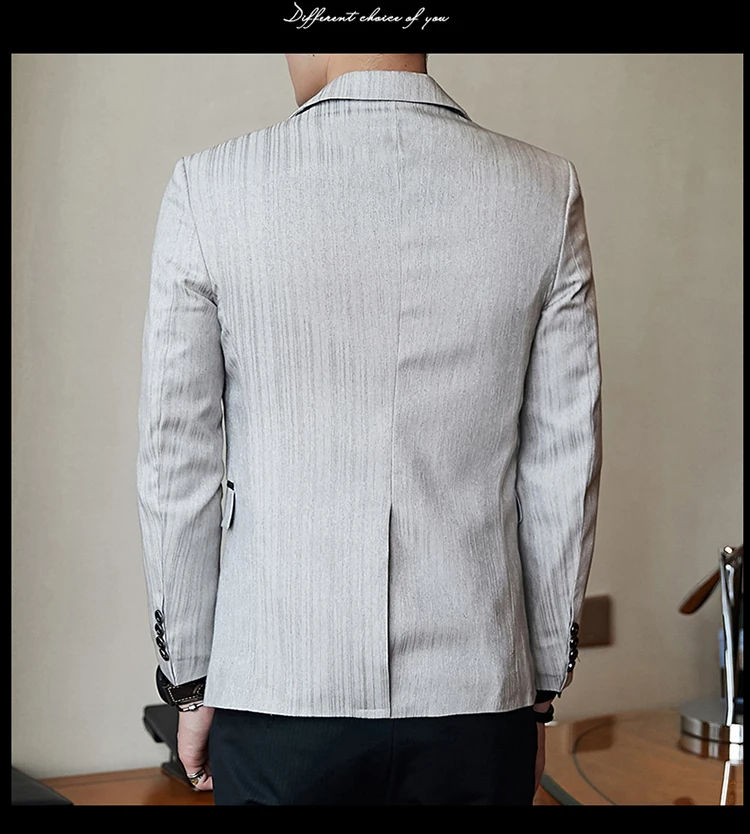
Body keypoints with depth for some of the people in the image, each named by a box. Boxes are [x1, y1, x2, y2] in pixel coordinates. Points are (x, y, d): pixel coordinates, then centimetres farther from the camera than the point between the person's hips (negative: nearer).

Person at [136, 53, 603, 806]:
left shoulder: (207, 189, -8)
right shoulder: (546, 193, -4)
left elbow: (176, 462, -4)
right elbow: (563, 469, -1)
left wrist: (189, 683, 7)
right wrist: (544, 687, 10)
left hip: (276, 694, -1)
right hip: (476, 695, 2)